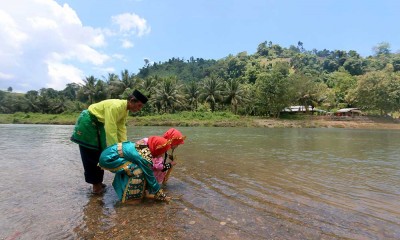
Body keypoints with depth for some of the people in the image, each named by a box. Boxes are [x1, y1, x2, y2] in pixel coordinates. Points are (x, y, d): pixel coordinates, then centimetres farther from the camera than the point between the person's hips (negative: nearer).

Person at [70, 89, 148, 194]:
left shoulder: (125, 109, -5)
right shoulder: (115, 106, -33)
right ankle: (96, 185, 8)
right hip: (87, 123, -9)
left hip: (98, 124, 9)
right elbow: (110, 130, -35)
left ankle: (98, 182, 25)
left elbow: (121, 128, -4)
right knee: (91, 156, -2)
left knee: (100, 154, 13)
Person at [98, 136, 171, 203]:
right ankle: (129, 197, 3)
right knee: (138, 171, -12)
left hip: (110, 151, 9)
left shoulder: (145, 146, 2)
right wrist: (161, 195, 3)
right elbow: (150, 178, -10)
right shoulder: (146, 157, -22)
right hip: (108, 158, -9)